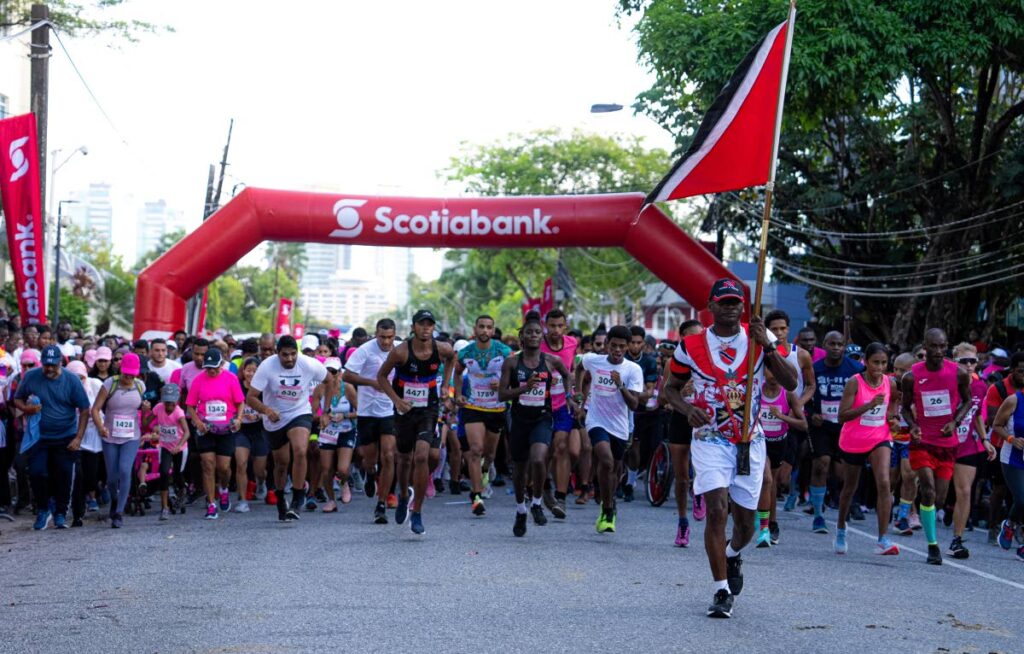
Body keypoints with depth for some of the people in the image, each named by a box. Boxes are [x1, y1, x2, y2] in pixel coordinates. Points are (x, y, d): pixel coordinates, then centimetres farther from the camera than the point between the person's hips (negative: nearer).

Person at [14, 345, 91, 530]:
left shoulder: (71, 381, -6)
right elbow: (17, 399, 9)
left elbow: (84, 410, -4)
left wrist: (78, 438, -11)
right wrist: (25, 408, -16)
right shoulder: (30, 377, -3)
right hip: (39, 437, 1)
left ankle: (60, 514, 17)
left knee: (63, 476, 2)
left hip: (65, 439, -1)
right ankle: (42, 511, 14)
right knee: (37, 473, -7)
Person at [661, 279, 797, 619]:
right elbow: (671, 387, 11)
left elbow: (791, 383, -7)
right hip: (710, 439, -2)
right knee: (717, 510, -18)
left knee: (745, 521, 9)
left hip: (750, 441, 2)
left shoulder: (759, 338, 1)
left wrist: (768, 346, -20)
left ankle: (732, 555, 44)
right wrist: (688, 409, -11)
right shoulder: (691, 346, -1)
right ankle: (722, 591, -11)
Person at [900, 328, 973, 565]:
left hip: (947, 441, 2)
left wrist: (955, 422, -10)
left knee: (939, 495, 6)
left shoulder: (959, 374, -6)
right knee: (929, 491, -14)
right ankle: (932, 546, -6)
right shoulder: (911, 377, -7)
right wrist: (913, 425, -14)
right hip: (922, 441, -2)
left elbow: (967, 401, 7)